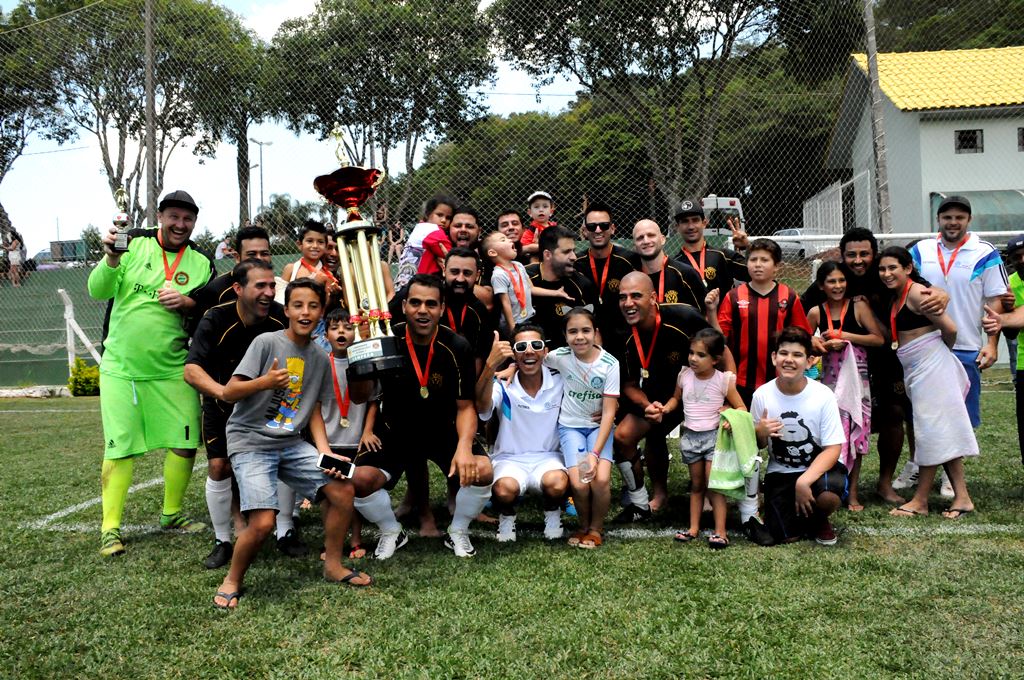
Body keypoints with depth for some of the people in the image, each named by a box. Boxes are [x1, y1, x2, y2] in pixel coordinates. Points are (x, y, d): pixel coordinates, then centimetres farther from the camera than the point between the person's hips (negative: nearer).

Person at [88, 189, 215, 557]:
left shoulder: (201, 263, 6)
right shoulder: (133, 244, -1)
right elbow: (98, 291, -9)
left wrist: (188, 302, -13)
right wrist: (112, 258, -27)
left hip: (173, 370, 2)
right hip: (121, 368, -2)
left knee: (185, 444, 3)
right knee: (119, 448, 0)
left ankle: (172, 513, 24)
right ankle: (110, 527, 11)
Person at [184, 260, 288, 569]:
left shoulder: (280, 317, -19)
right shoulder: (216, 320, -26)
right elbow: (191, 369, -34)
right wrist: (221, 391, -50)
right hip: (223, 404, -2)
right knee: (219, 467, -6)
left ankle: (285, 533, 10)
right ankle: (222, 541, 12)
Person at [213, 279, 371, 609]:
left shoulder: (320, 358, 9)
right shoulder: (266, 342, -9)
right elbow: (229, 393, -12)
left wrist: (325, 452, 0)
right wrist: (264, 382, -31)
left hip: (292, 443, 6)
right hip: (251, 442, -6)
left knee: (343, 489, -7)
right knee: (263, 522, -21)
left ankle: (333, 565, 14)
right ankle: (232, 582, 8)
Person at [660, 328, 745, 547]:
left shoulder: (723, 381, -10)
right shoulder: (684, 376, -1)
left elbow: (741, 408, -2)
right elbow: (676, 398, 18)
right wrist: (666, 408, -2)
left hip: (714, 436, -4)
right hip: (690, 436, 4)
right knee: (696, 485, 14)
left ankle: (720, 531, -2)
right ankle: (693, 528, 19)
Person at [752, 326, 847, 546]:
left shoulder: (823, 395, -15)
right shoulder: (762, 395, -9)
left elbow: (832, 449, -15)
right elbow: (757, 445, 5)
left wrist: (804, 481, -29)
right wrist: (760, 432, -20)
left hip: (818, 468, -1)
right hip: (780, 473, 1)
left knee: (828, 494, -36)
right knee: (784, 535, -18)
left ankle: (820, 521, 3)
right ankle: (801, 513, 20)